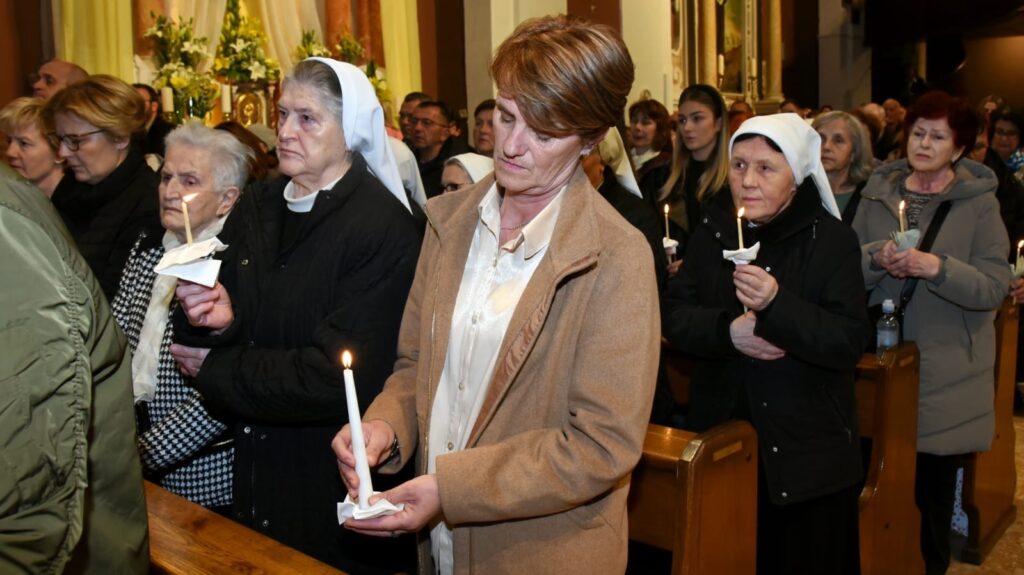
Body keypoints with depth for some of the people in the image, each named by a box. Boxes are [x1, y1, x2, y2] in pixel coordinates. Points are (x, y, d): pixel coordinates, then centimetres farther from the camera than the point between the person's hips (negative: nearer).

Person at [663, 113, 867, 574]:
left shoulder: (833, 240, -9)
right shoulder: (711, 232, 3)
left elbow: (850, 342, -17)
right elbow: (673, 316, -2)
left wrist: (777, 304, -31)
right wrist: (728, 330, -21)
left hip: (807, 448, -3)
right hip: (722, 436, 3)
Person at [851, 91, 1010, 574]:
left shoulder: (979, 201, -3)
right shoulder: (877, 192, 5)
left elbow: (994, 286, -10)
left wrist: (937, 267, -26)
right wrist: (875, 257, -18)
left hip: (944, 374, -2)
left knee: (932, 490, 8)